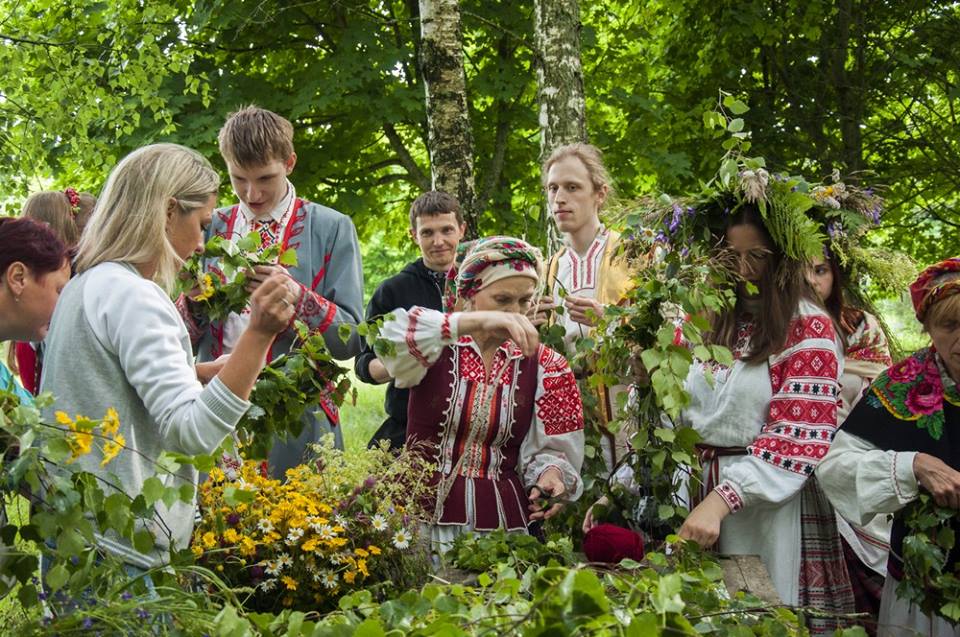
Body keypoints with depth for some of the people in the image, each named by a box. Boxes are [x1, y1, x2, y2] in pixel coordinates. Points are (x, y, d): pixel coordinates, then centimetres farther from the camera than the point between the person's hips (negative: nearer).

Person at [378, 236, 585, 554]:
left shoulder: (544, 366, 7)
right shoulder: (439, 346, 0)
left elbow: (548, 449, 9)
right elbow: (393, 337, -23)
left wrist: (550, 474, -14)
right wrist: (477, 321, -33)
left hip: (502, 519, 2)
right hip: (424, 514, -2)